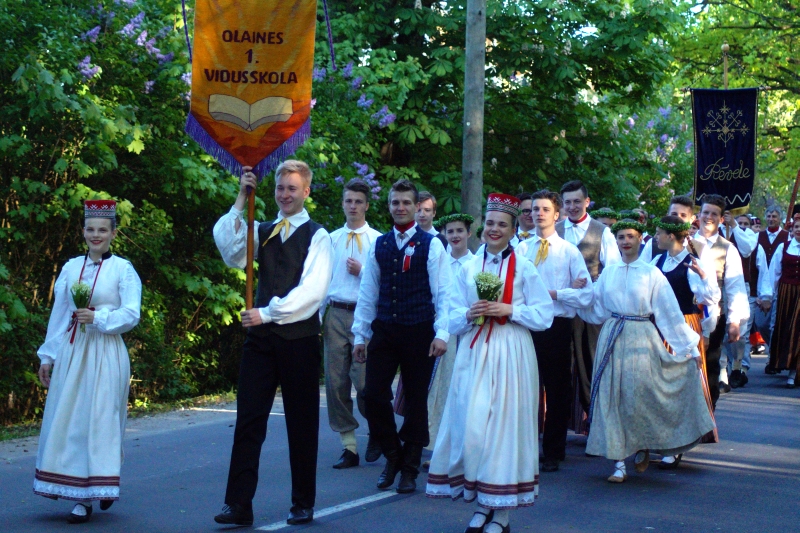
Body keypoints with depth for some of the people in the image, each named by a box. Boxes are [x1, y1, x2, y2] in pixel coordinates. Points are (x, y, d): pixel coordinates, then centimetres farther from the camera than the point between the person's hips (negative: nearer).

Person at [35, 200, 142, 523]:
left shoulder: (123, 269, -1)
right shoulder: (71, 267, 11)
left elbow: (131, 315, -7)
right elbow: (58, 314, 13)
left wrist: (98, 319, -19)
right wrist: (48, 355, 12)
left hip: (104, 353, -4)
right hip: (71, 351, 4)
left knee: (98, 421, -3)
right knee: (66, 421, 3)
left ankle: (87, 498, 3)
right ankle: (79, 493, 13)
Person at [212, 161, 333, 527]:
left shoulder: (317, 236, -1)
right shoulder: (262, 232, 12)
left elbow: (313, 290, -13)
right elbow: (231, 253, -8)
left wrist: (268, 313, -16)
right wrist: (241, 201, -12)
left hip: (299, 337, -4)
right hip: (261, 336, 4)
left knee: (302, 423, 5)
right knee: (248, 421, 0)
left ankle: (303, 504, 17)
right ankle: (238, 505, 1)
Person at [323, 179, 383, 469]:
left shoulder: (377, 240, 2)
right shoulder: (331, 239, 12)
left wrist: (362, 271, -12)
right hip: (336, 315, 4)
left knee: (364, 383, -7)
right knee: (336, 382, 2)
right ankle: (349, 446, 12)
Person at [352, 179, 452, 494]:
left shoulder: (430, 245, -1)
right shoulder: (379, 245, 10)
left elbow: (442, 293, -5)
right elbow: (368, 292, 11)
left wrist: (441, 333, -13)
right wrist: (360, 334, 9)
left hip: (419, 332, -3)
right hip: (384, 331, 3)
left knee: (416, 400, 5)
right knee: (373, 395, -4)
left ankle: (410, 468, 18)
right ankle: (392, 456, 17)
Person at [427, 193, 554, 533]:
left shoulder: (523, 268, 1)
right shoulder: (469, 268, 11)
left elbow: (544, 316, -3)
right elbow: (453, 319, 10)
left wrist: (509, 310, -14)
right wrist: (470, 314, -10)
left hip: (510, 353, -3)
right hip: (474, 352, 3)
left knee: (504, 423, -3)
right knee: (471, 424, -1)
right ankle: (482, 504, 11)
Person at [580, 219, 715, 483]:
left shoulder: (651, 273, -1)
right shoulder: (608, 273, 9)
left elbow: (670, 312, -1)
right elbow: (598, 311, 15)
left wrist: (690, 348, 0)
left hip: (641, 338, -3)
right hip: (612, 338, 3)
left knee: (640, 394, -5)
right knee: (613, 397, 0)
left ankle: (643, 448, 23)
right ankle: (619, 463, 4)